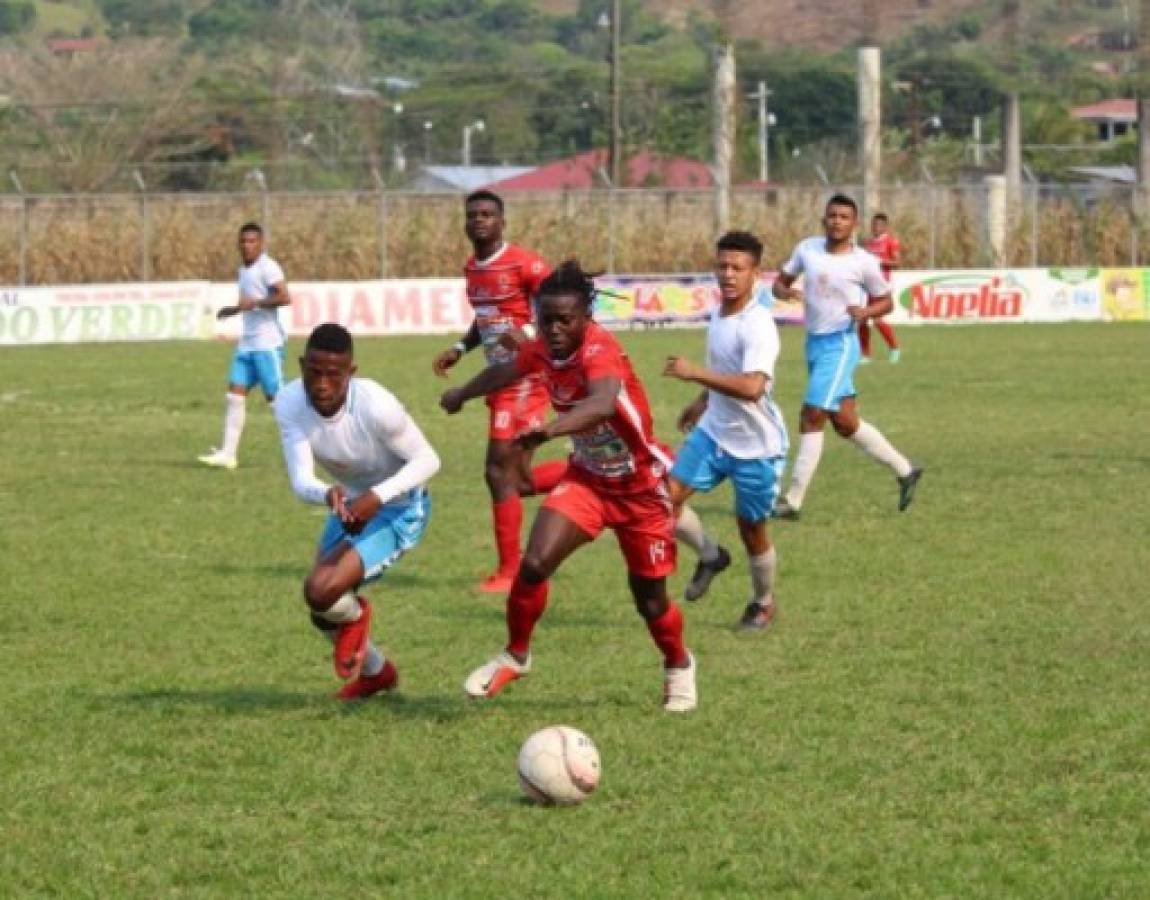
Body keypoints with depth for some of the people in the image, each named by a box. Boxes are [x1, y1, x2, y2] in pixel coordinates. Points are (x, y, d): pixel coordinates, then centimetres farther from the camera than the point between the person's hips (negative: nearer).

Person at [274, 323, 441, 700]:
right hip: (350, 505, 6)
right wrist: (328, 494, -49)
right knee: (323, 611, 12)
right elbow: (301, 481, -26)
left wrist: (377, 497, -35)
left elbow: (427, 460, -21)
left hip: (399, 510, -6)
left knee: (322, 591, -25)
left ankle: (355, 616, 13)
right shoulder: (289, 404, -21)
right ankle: (375, 672, 43)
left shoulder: (377, 407, -34)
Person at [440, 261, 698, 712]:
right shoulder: (542, 350, -9)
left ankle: (679, 666, 38)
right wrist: (461, 394, 34)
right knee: (534, 564, -16)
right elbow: (506, 371, 16)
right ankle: (515, 656, 7)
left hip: (640, 485, -5)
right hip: (586, 478, 5)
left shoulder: (600, 350, -31)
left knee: (650, 598, 6)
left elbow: (604, 403, -54)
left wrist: (552, 428, -72)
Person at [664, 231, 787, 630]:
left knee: (752, 531, 8)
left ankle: (763, 603, 33)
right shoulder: (717, 312, 1)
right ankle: (709, 556, 19)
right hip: (713, 432, 7)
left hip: (756, 445, -7)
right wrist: (703, 400, 29)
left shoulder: (758, 325, -25)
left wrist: (695, 373, -42)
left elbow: (752, 386, -40)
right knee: (666, 498, -8)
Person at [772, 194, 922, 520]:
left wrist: (865, 312, -17)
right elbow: (780, 282, 12)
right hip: (814, 342, 6)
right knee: (844, 422, 13)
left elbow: (885, 301, 3)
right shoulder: (808, 249, 4)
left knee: (812, 417, -13)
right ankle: (904, 470, 29)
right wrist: (786, 292, -12)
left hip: (840, 343, -6)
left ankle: (793, 500, -9)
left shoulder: (863, 262, -8)